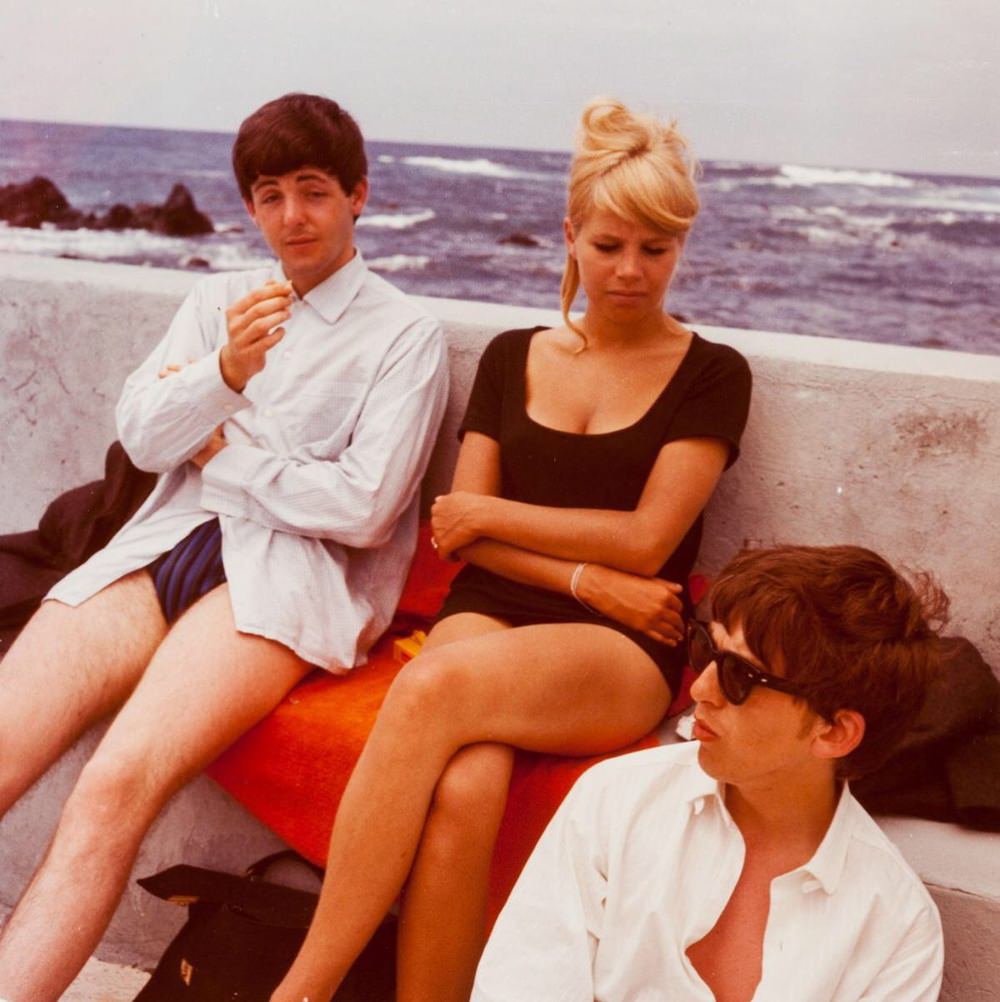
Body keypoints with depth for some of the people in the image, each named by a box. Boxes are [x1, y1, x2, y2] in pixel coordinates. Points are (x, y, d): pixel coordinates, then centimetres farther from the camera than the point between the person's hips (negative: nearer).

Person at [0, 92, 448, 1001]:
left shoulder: (406, 335, 6)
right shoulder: (218, 302, 22)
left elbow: (364, 507, -6)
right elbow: (140, 438, 9)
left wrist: (219, 450, 4)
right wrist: (226, 372, -10)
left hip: (288, 571, -4)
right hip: (166, 545, 5)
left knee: (114, 788, -30)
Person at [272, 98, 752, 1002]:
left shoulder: (712, 376, 7)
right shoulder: (512, 357, 16)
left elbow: (645, 540, -4)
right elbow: (464, 535, 10)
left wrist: (489, 513, 1)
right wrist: (586, 580, -5)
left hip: (624, 656, -3)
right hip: (490, 615, 3)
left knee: (435, 685, -35)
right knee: (462, 790, -34)